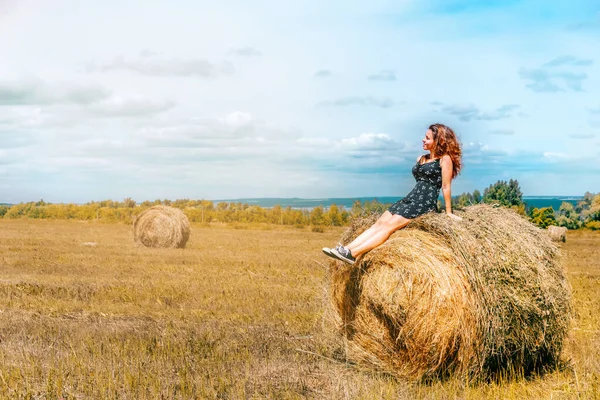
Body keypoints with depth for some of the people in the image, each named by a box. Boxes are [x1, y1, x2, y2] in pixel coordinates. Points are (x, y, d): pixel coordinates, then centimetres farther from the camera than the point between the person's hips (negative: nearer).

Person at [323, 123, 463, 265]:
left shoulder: (445, 159, -5)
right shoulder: (421, 159, 19)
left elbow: (446, 187, -7)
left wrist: (448, 212, -6)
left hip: (425, 203, -8)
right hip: (409, 199, 8)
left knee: (389, 225, -22)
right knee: (379, 223, -9)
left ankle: (352, 254, -33)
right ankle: (345, 248, -21)